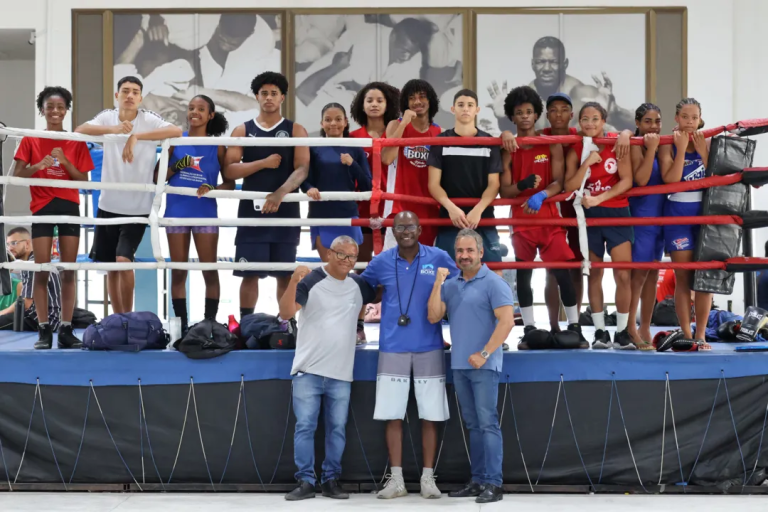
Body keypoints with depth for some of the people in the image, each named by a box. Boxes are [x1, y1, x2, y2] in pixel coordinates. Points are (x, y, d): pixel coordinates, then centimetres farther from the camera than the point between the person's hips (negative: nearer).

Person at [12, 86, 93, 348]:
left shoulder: (76, 142, 4)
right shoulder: (30, 140, 2)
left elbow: (84, 180, 1)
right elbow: (17, 175, -1)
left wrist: (65, 161, -14)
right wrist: (38, 166, -18)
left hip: (69, 207, 1)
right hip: (42, 207, -1)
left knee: (69, 270, 0)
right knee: (42, 270, -4)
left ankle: (66, 330, 4)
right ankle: (44, 330, 0)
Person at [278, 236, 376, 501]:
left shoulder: (359, 285, 6)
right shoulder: (311, 281, -6)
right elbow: (286, 313, -16)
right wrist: (294, 281, -28)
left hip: (341, 373, 3)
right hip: (308, 370, -3)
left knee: (337, 428, 6)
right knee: (304, 426, -3)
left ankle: (331, 480, 16)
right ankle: (305, 481, 4)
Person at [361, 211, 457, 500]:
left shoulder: (438, 258, -2)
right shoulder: (382, 262, 2)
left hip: (429, 348, -1)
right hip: (392, 349, 1)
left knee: (430, 416, 2)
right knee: (392, 415, 1)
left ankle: (428, 478, 11)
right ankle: (396, 480, 9)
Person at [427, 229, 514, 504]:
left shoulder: (493, 283, -6)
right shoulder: (450, 285, 12)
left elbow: (507, 321, -13)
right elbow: (433, 317, 3)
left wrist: (484, 354, -16)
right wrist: (438, 283, -5)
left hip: (483, 366, -6)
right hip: (459, 365, 6)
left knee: (488, 424, -8)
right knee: (473, 425, 11)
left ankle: (493, 484, -7)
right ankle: (478, 480, 16)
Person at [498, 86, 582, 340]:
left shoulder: (551, 145, 4)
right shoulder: (508, 150, 5)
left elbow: (559, 182, -2)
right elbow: (504, 190, 0)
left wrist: (541, 195, -22)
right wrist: (523, 185, -21)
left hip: (549, 217, -1)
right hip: (521, 218, 1)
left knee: (562, 271, -5)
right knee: (523, 274, 3)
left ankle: (574, 327, 4)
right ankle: (529, 329, 11)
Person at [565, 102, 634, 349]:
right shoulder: (576, 150, 1)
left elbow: (627, 180, -9)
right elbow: (570, 186, -8)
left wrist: (599, 198, -18)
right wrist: (587, 162, -19)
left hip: (617, 213, -1)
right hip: (589, 216, 1)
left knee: (623, 275, -6)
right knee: (594, 274, 6)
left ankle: (622, 332, 3)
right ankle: (600, 331, 13)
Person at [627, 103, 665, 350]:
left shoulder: (663, 146, 10)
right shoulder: (635, 146, -10)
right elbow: (641, 179, -23)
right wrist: (651, 148, -23)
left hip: (659, 215, 7)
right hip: (640, 215, -7)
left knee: (653, 273, 9)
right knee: (639, 272, -8)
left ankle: (645, 329, 16)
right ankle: (631, 329, -2)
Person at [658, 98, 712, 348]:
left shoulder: (708, 143, 7)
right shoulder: (668, 145, 0)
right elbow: (670, 179, -15)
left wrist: (702, 150, -12)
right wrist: (681, 148, -17)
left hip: (705, 213, 2)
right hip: (678, 214, -2)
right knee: (683, 277, 0)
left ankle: (700, 334, 6)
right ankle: (686, 334, 7)